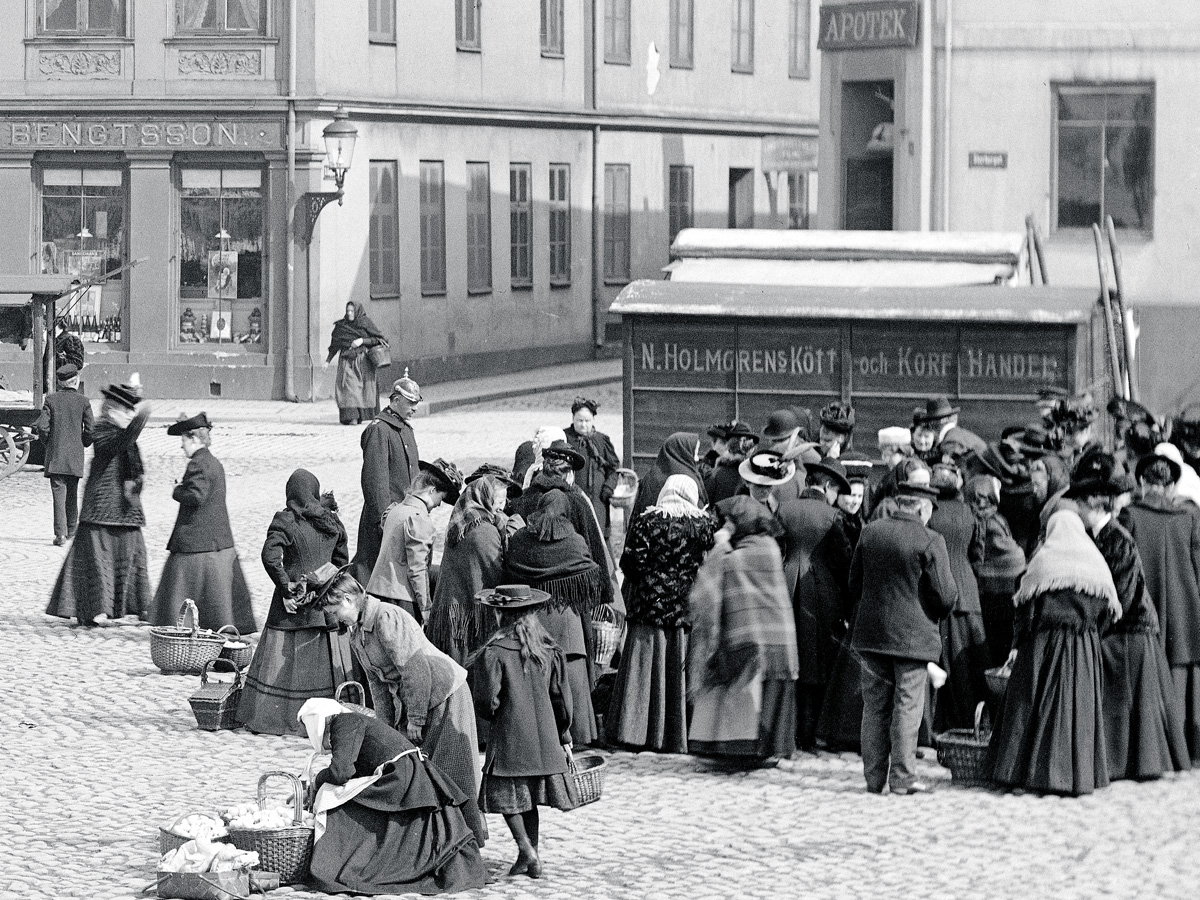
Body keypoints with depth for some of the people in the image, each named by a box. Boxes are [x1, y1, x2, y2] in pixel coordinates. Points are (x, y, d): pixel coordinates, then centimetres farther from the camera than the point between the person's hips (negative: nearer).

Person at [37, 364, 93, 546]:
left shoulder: (51, 399, -3)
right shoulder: (83, 401, -3)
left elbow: (42, 426, -9)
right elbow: (90, 429, -6)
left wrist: (47, 442, 9)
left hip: (55, 455, -1)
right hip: (75, 456, 1)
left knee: (58, 493, -4)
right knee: (72, 494, 16)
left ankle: (60, 534, -14)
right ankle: (71, 532, 26)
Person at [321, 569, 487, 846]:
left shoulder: (387, 619, -22)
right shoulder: (356, 633, 8)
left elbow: (416, 670, -24)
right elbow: (377, 683, 15)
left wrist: (414, 719, -21)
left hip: (443, 693, -9)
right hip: (409, 700, 9)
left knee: (452, 773, -6)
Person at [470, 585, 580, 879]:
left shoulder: (494, 652, -13)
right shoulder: (548, 650, 2)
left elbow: (487, 701, -14)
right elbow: (562, 697, 7)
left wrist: (492, 715, 10)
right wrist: (563, 734, 19)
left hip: (509, 736, -5)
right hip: (544, 737, 5)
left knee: (507, 797, 3)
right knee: (530, 799, 15)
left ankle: (526, 850, -11)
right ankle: (531, 856, 18)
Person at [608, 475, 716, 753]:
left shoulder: (646, 523, -5)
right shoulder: (706, 525, 0)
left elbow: (630, 564, -7)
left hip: (650, 605, -1)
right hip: (691, 611, 1)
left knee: (647, 669, 4)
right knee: (682, 673, 6)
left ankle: (638, 732, 3)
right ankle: (678, 736, 7)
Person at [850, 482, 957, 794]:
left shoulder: (870, 532, 4)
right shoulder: (930, 541, -12)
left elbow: (854, 583, 11)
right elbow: (945, 594, -11)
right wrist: (938, 613, 11)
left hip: (871, 632, 5)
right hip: (913, 634, -5)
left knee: (875, 706, 10)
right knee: (907, 706, 1)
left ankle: (874, 777, 13)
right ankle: (902, 777, 1)